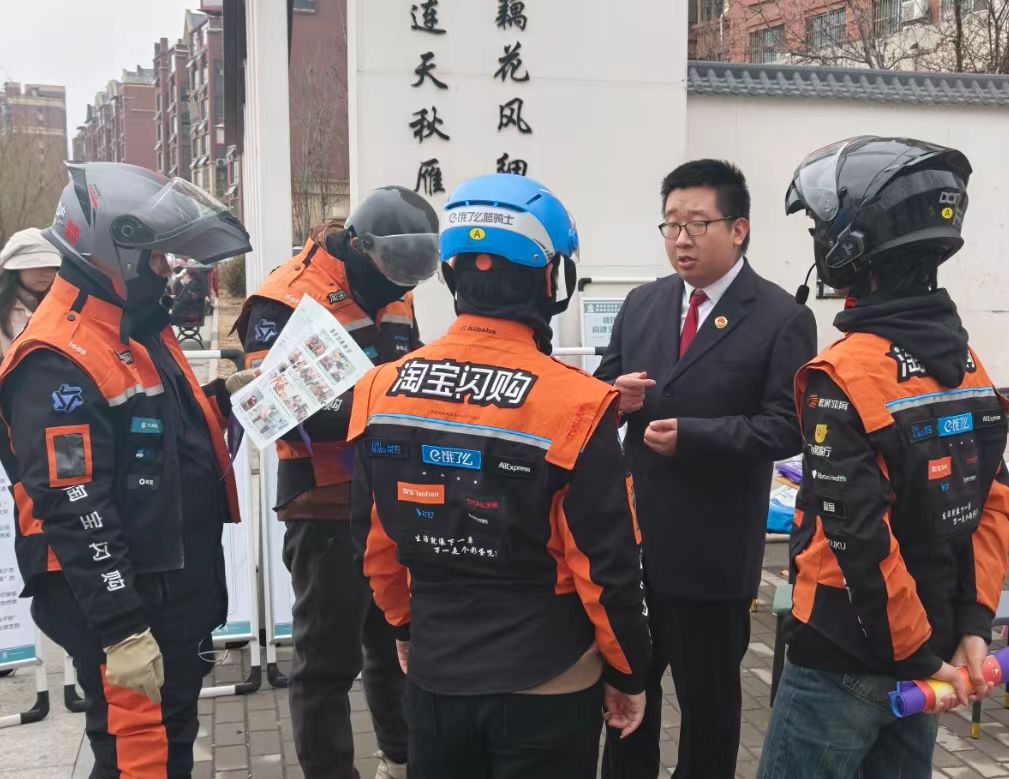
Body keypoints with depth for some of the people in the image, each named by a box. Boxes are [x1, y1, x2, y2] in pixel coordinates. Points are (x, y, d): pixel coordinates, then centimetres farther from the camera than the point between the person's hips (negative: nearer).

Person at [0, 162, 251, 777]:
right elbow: (74, 511, -24)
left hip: (181, 588, 10)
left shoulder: (143, 329, 11)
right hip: (123, 603, -9)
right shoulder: (59, 361, -20)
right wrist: (120, 630, -24)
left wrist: (223, 400, 4)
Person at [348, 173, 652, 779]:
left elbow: (374, 540, 4)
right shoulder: (575, 404, -20)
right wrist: (627, 672, 1)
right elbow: (606, 566, -14)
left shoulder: (382, 390, -7)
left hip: (434, 673, 4)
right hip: (545, 683, -3)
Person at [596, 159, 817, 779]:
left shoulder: (783, 318, -8)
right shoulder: (643, 304, 8)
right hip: (632, 535, 5)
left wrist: (690, 435, -24)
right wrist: (616, 397, -12)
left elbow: (786, 427, -14)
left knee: (709, 697, 14)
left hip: (712, 550, -5)